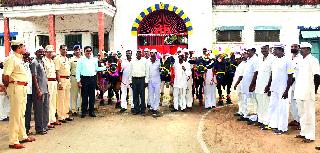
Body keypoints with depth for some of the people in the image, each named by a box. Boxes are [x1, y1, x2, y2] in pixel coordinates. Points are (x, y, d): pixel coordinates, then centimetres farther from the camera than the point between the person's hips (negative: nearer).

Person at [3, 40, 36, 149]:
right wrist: (9, 87, -3)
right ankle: (13, 142, 4)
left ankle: (23, 136, 30)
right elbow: (5, 76, -18)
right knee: (15, 115, -4)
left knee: (21, 114, 17)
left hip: (23, 88, 9)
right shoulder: (11, 59, -13)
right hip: (16, 88, -9)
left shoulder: (19, 59, 15)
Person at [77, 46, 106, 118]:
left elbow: (97, 69, 19)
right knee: (84, 96, 1)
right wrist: (78, 81, -6)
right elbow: (78, 71, 0)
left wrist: (105, 67, 9)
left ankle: (91, 111, 17)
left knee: (92, 96, 7)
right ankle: (84, 111, 10)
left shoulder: (94, 60, 11)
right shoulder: (81, 60, 2)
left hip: (93, 78, 3)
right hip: (84, 79, -3)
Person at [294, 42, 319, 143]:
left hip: (308, 93, -8)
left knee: (309, 114, -2)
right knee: (302, 113, 14)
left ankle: (310, 136, 6)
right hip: (299, 92, 8)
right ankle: (304, 133, 25)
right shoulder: (301, 61, 15)